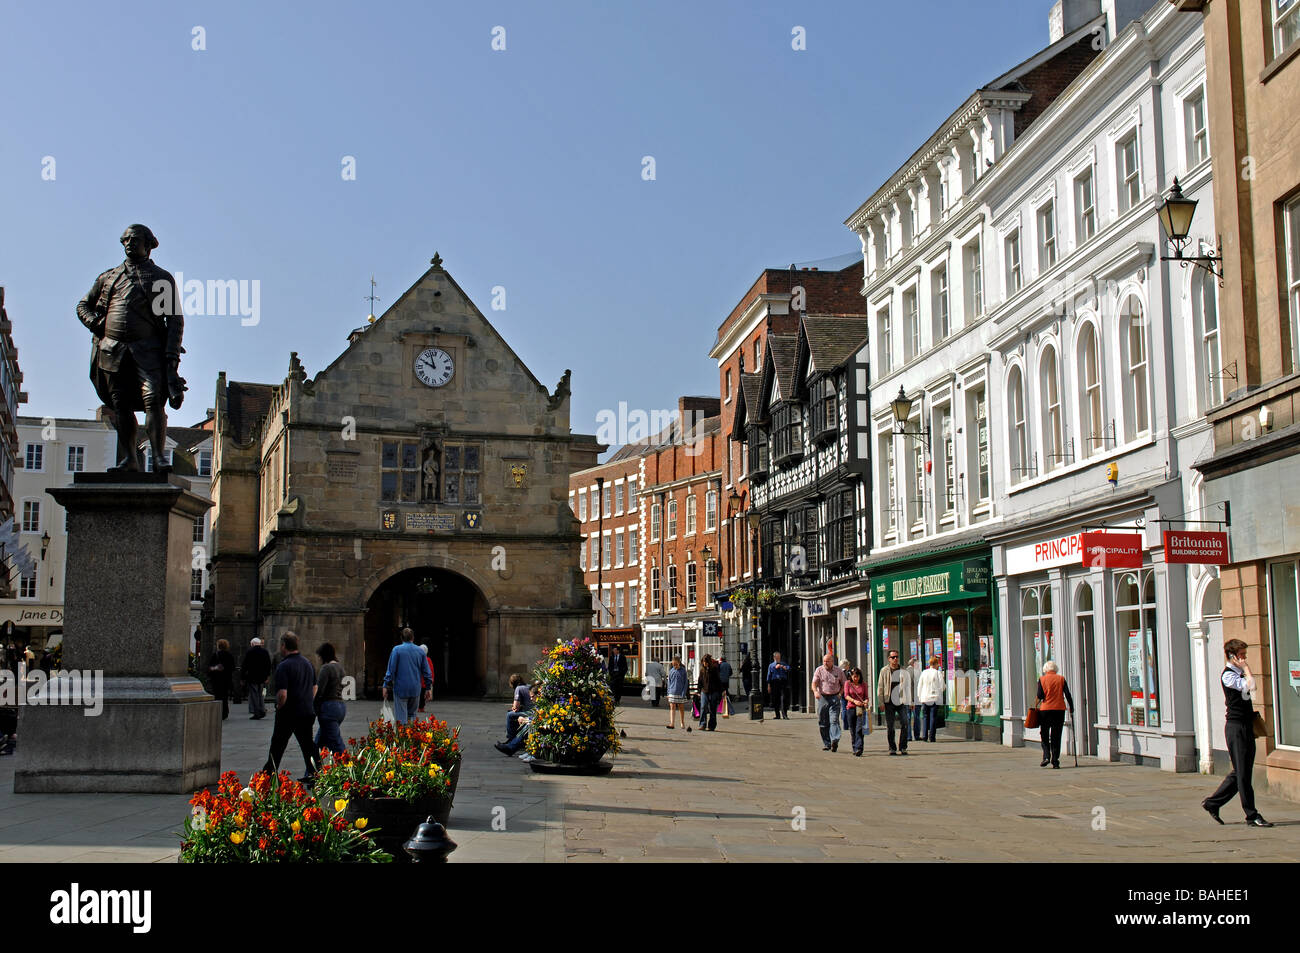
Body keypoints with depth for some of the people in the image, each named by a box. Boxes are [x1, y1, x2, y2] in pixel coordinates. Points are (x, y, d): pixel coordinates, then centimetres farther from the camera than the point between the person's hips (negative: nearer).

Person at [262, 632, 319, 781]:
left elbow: (282, 694, -23)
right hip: (308, 712, 6)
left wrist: (278, 707, -6)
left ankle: (269, 773, 20)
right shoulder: (308, 664, 8)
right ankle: (313, 773, 6)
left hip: (288, 714, -6)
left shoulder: (284, 666, -16)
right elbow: (315, 688, 17)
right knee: (307, 745, 11)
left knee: (277, 746, 9)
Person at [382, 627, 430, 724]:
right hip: (416, 689, 3)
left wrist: (386, 686, -1)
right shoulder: (420, 651, 6)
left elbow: (391, 669, -7)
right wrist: (427, 688, 14)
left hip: (401, 688, -3)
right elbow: (426, 672, 8)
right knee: (412, 714, 15)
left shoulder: (396, 650, -5)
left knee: (401, 717, -1)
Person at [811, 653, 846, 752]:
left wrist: (840, 694, -2)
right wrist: (815, 691, -24)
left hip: (835, 698, -2)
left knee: (834, 720, -16)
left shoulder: (839, 671, 5)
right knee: (823, 723, 3)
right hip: (822, 698, 2)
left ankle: (835, 741, -28)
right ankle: (826, 744, 12)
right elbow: (814, 683, -4)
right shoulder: (819, 670, 4)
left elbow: (843, 684, 14)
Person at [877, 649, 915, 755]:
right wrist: (881, 702, -3)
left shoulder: (905, 671, 8)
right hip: (889, 702, -1)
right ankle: (892, 748, 10)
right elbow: (880, 687, 3)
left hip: (902, 701, 1)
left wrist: (910, 702, 8)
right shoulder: (884, 671, 2)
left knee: (904, 725, -6)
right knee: (890, 726, 2)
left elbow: (908, 686, 13)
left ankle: (902, 747, 2)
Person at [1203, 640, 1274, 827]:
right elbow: (1250, 686, -27)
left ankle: (1213, 803, 21)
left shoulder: (1240, 674, 17)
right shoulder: (1228, 675, -12)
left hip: (1246, 726, 9)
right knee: (1242, 773, -5)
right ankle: (1252, 816, -2)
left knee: (1241, 772, 12)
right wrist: (1246, 669, -13)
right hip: (1236, 726, -9)